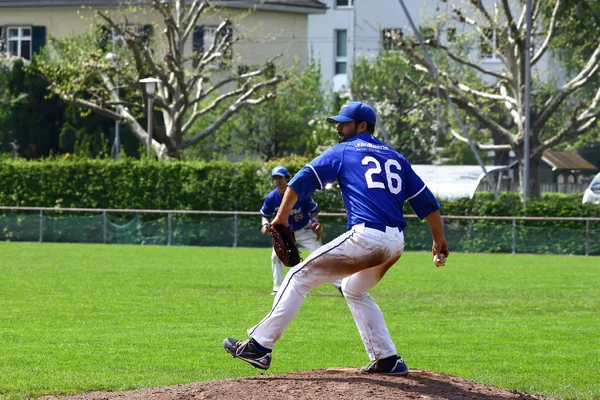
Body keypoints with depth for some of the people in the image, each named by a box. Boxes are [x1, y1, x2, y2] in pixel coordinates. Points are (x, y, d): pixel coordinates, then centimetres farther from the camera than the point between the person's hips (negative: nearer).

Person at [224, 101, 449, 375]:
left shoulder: (343, 152, 9)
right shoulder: (395, 158, 23)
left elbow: (302, 181, 0)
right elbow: (426, 201, 19)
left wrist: (281, 218, 2)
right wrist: (438, 239, 24)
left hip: (365, 237, -6)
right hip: (395, 243, 6)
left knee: (300, 276, 1)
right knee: (354, 291, 30)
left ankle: (259, 345, -5)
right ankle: (387, 360, 21)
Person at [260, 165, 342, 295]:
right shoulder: (271, 198, -18)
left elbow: (314, 210, -11)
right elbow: (265, 215, -1)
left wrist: (314, 221, -30)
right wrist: (265, 224, -22)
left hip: (305, 230, -3)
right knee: (276, 256, -8)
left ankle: (340, 285, -7)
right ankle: (278, 289, 6)